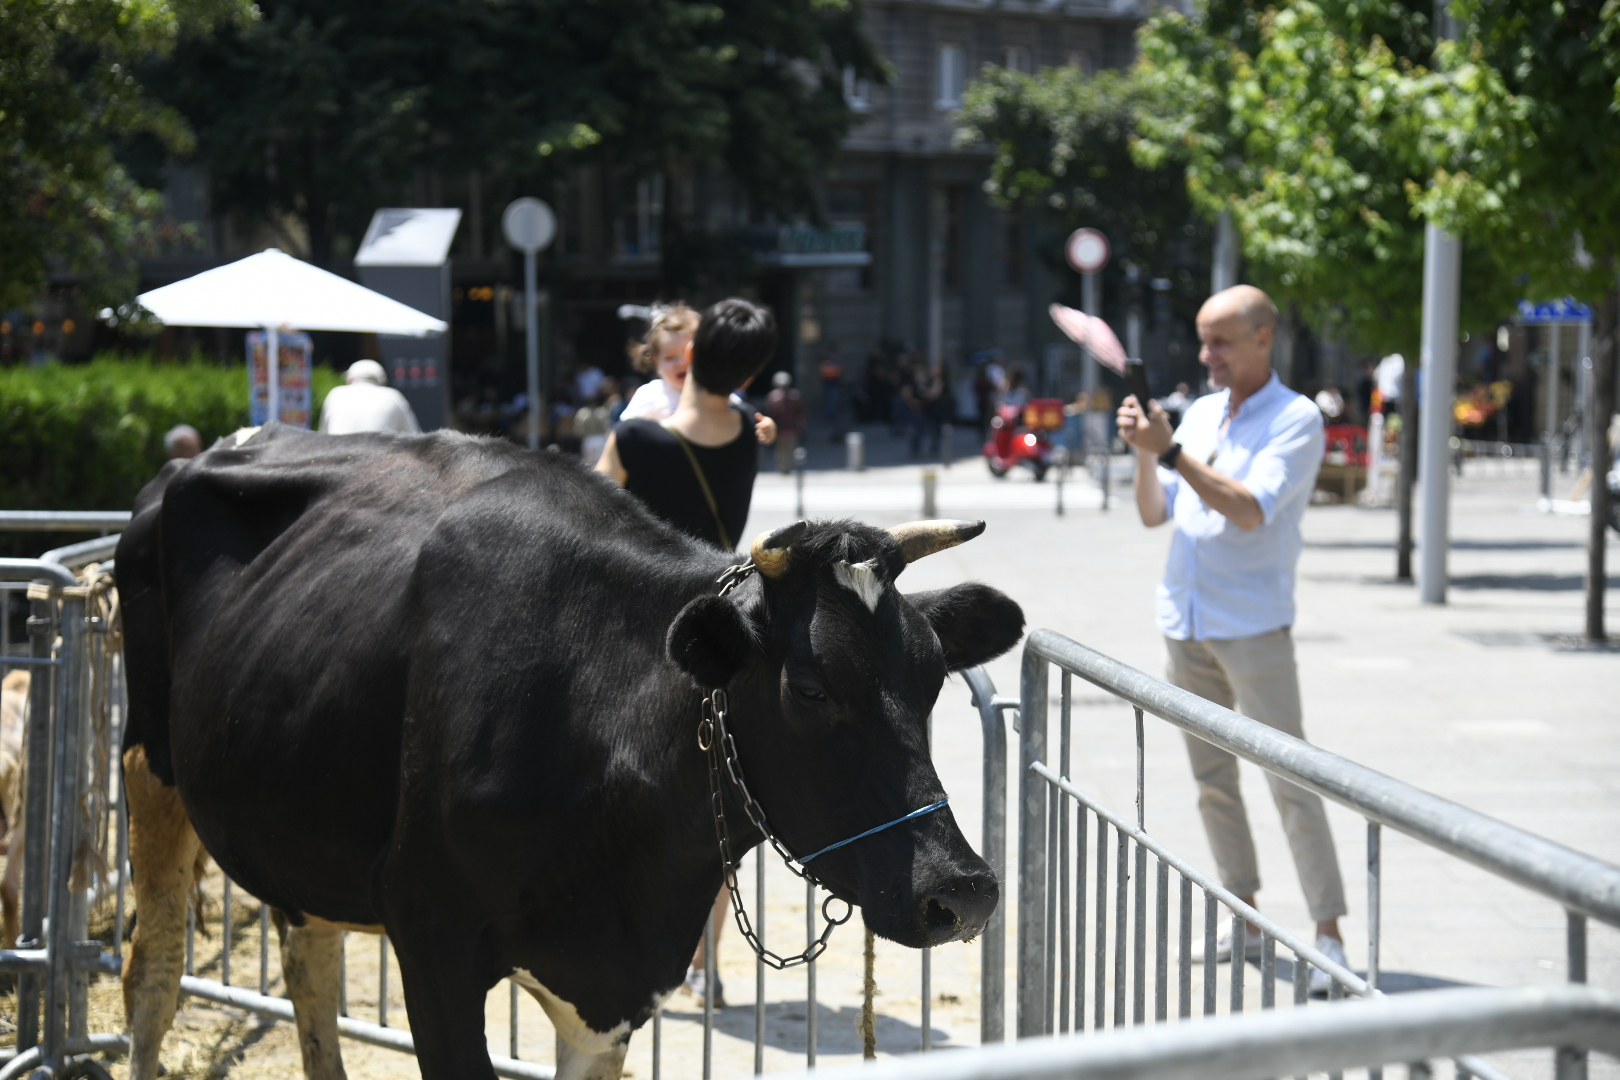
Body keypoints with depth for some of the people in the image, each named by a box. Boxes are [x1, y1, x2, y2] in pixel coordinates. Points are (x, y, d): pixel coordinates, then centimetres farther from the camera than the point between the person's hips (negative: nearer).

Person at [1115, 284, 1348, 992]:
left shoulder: (1297, 419, -7)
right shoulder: (1198, 414, 13)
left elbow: (1252, 510, -20)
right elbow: (1154, 513, 12)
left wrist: (1171, 451, -21)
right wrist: (1142, 451, -4)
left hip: (1253, 626, -7)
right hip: (1185, 622, 7)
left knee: (1289, 781, -8)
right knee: (1212, 781, 10)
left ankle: (1328, 936, -7)